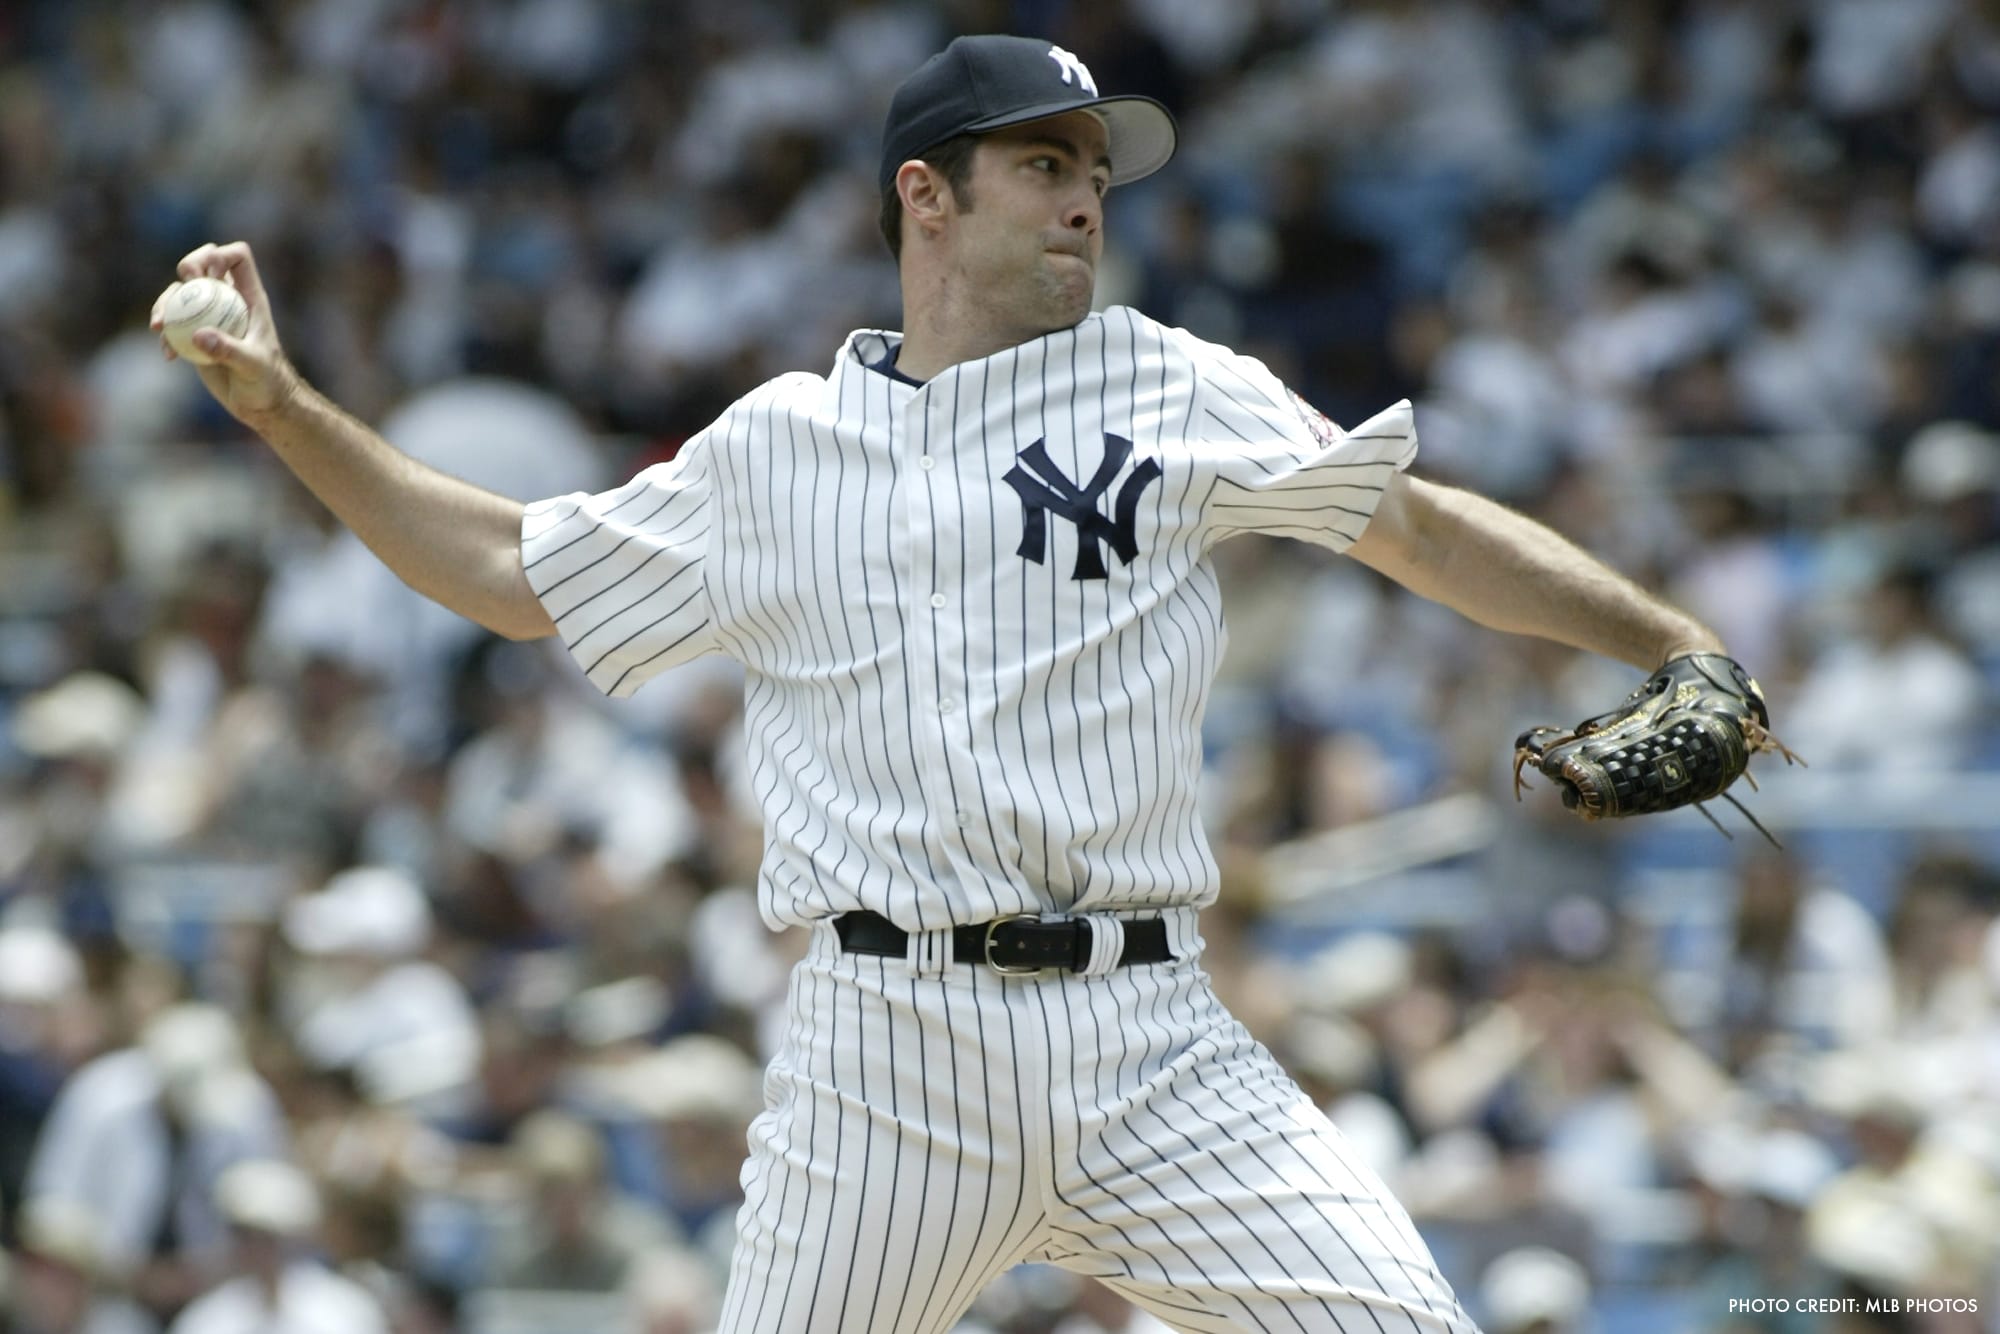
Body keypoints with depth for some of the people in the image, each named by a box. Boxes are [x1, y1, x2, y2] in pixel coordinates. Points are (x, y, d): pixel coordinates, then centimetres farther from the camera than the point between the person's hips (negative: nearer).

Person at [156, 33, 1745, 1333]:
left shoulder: (1170, 393, 9)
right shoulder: (773, 452, 14)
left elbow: (1421, 523, 1)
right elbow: (513, 572, 23)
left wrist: (1673, 644, -11)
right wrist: (284, 407, 17)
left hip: (1147, 1040, 0)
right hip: (888, 1047, 0)